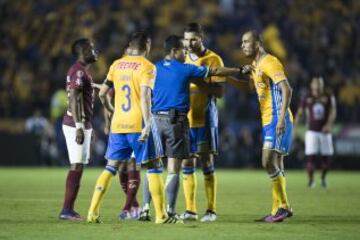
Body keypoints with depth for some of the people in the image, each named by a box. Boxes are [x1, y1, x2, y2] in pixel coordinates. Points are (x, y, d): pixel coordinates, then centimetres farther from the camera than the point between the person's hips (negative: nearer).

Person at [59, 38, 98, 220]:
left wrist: (87, 126, 24)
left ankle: (69, 210, 11)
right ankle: (67, 210, -10)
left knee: (78, 166, 10)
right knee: (77, 166, -10)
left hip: (82, 125, 10)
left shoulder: (81, 70, 18)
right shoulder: (79, 70, -13)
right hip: (76, 124, -10)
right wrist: (79, 127, -24)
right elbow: (74, 99, -20)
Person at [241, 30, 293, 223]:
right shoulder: (256, 65, 17)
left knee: (268, 162, -14)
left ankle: (282, 207, -8)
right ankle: (281, 209, 11)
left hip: (277, 121, -9)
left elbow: (287, 90, -20)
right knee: (276, 165, 8)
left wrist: (281, 118, -26)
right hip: (268, 121, 9)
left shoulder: (270, 62, -12)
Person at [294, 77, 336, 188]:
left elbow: (333, 111, -6)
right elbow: (300, 113, 6)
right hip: (312, 131, -1)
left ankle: (323, 178, 24)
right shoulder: (307, 98, 2)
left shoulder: (329, 97, 1)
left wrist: (329, 124, -23)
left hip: (325, 131, 1)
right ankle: (311, 180, 5)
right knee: (311, 157, -9)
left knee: (326, 157, 2)